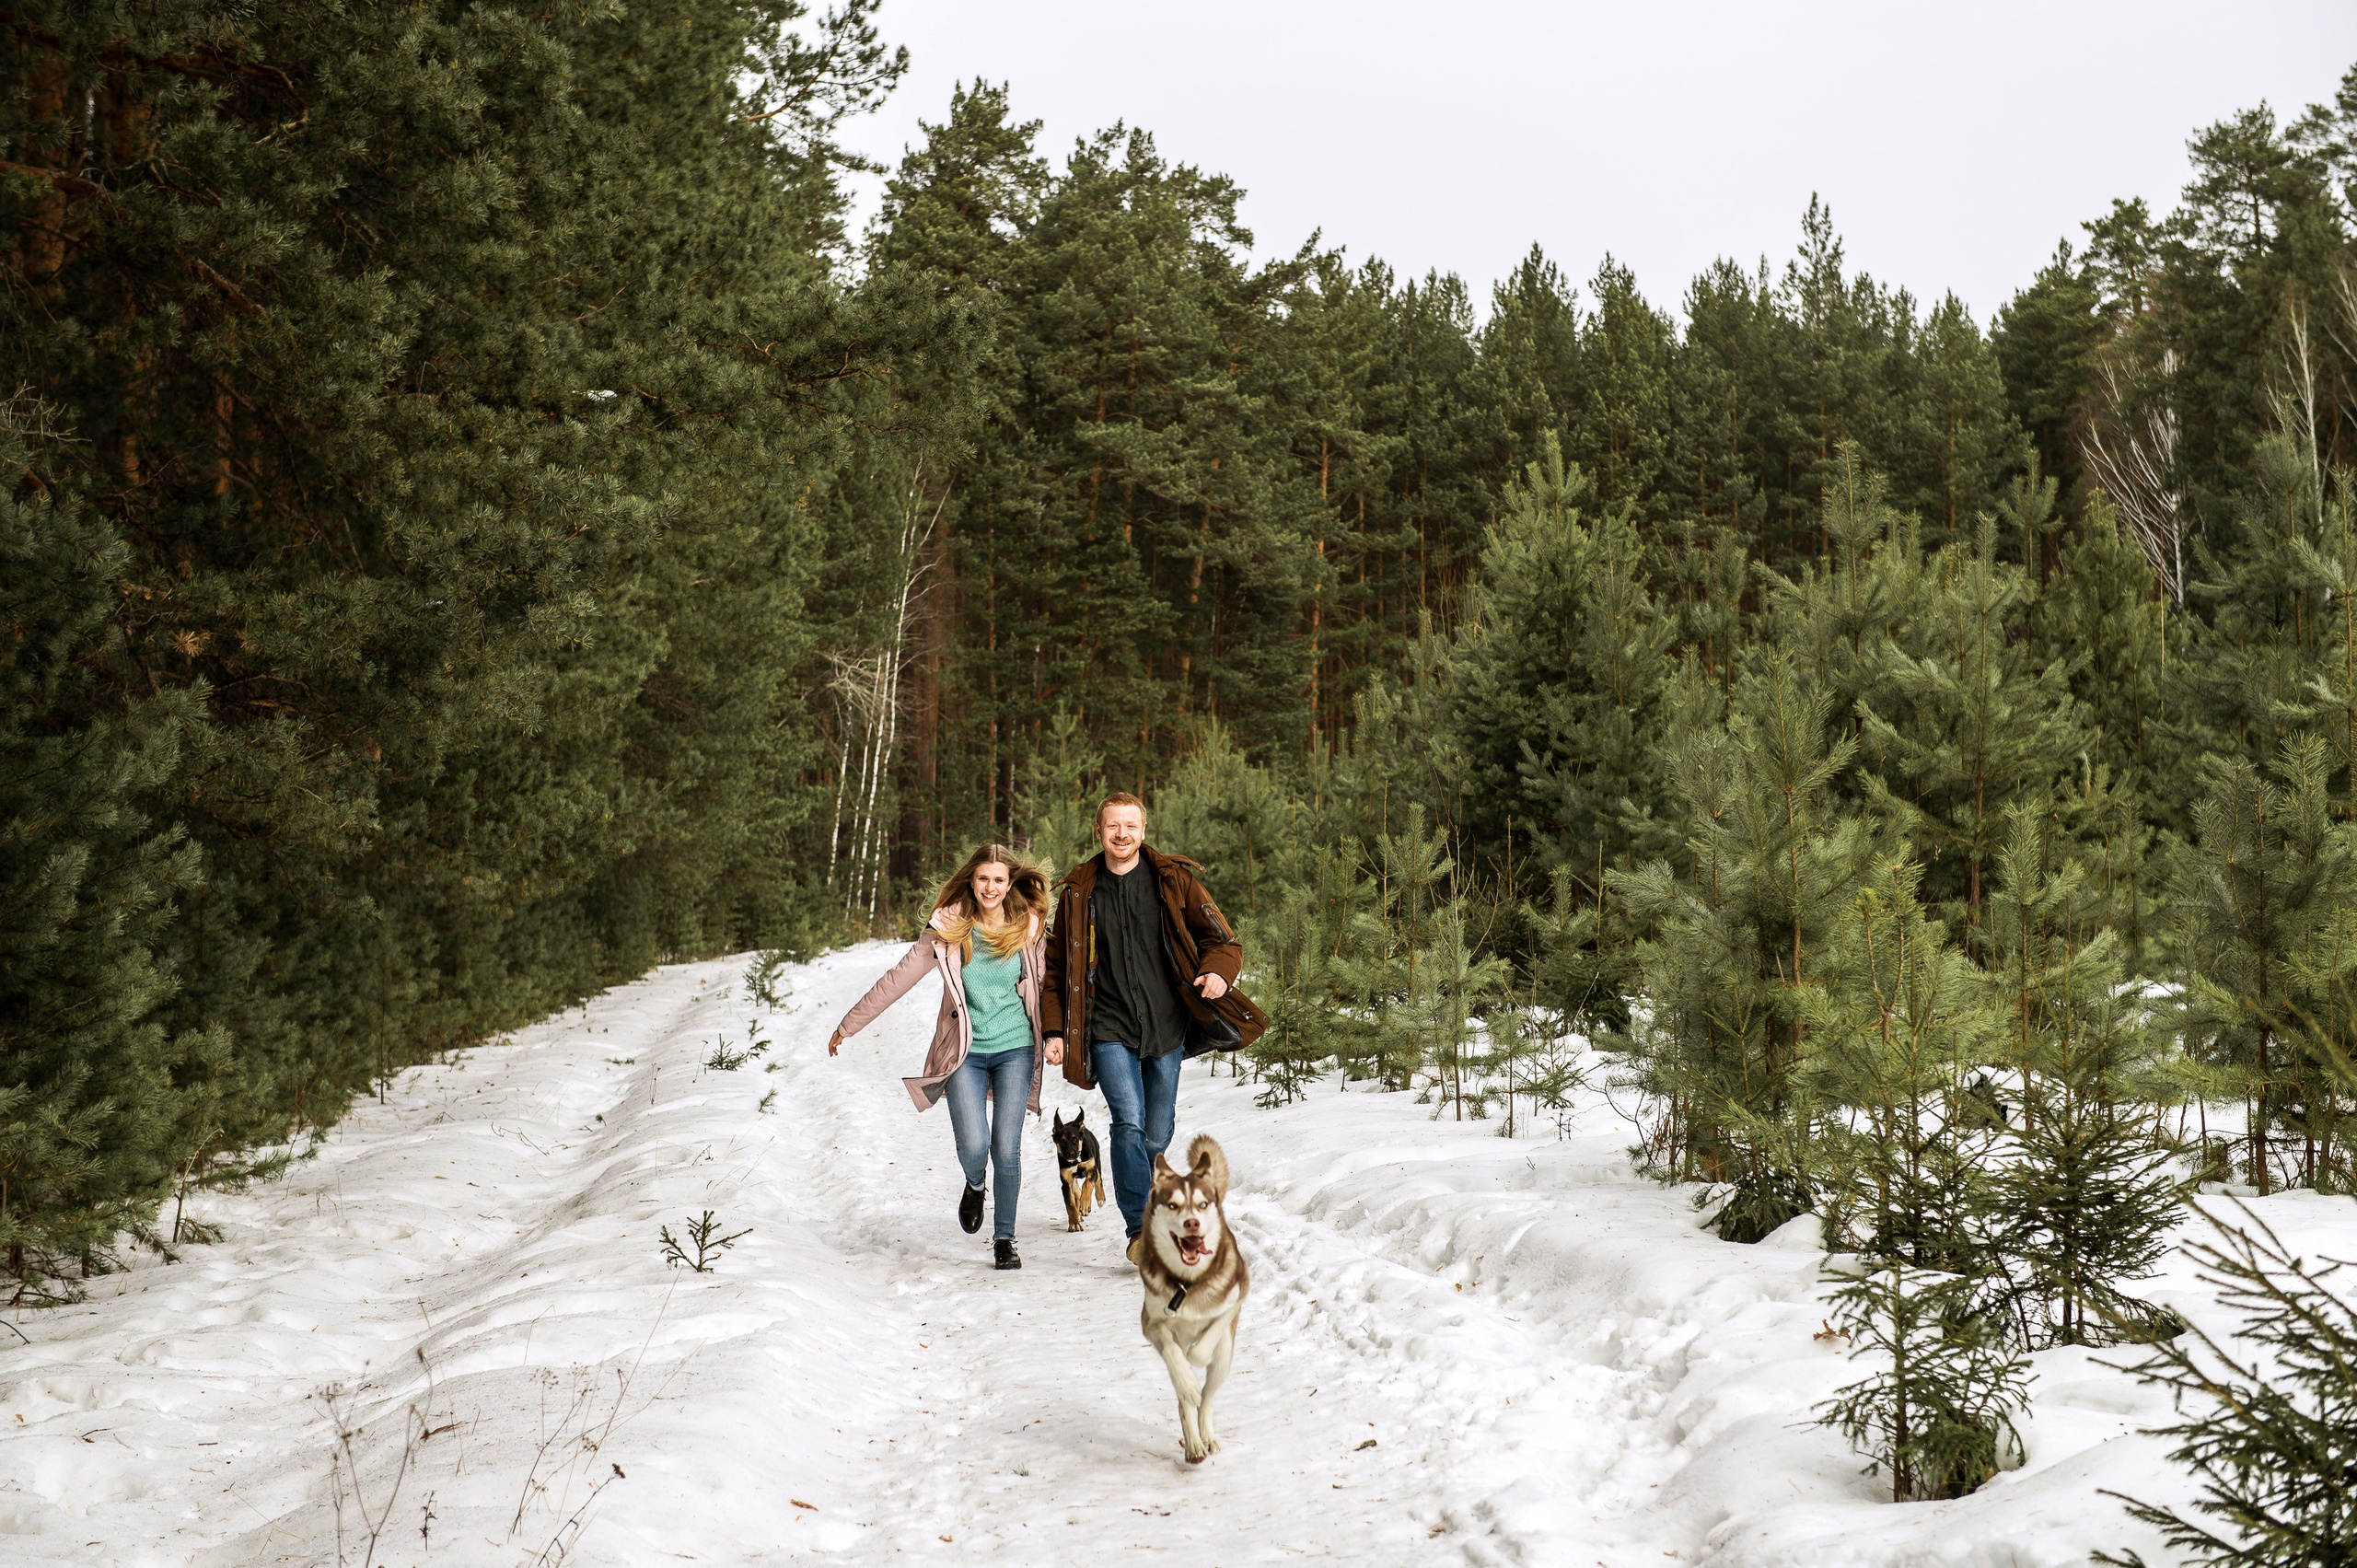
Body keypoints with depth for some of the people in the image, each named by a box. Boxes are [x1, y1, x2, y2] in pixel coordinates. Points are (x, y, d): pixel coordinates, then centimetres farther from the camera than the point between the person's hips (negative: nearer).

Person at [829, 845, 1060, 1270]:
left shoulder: (1030, 928, 0)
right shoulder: (949, 929, -3)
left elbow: (1048, 985, 10)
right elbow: (898, 979, 2)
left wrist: (1055, 1035, -6)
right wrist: (848, 1025, 5)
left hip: (1015, 1049, 1)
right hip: (964, 1051, -1)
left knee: (1007, 1149, -5)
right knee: (973, 1145, -14)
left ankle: (1005, 1239, 14)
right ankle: (974, 1185, 24)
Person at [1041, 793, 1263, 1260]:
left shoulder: (1174, 881, 4)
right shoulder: (1078, 892, 7)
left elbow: (1222, 939, 7)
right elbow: (1058, 967, 13)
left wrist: (1218, 971, -15)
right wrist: (1054, 1029, 5)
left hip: (1166, 1028, 1)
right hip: (1109, 1029, -1)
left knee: (1157, 1135, 7)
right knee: (1129, 1123, -18)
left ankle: (1141, 1201, 31)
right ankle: (1140, 1230, -15)